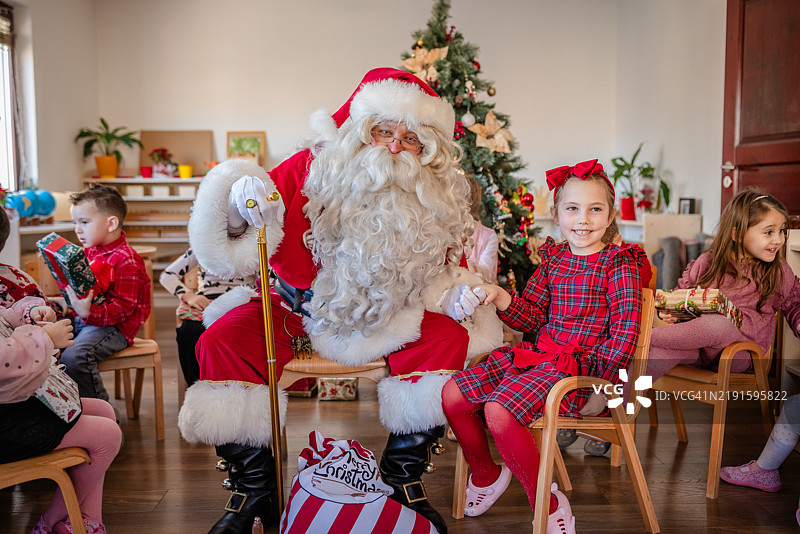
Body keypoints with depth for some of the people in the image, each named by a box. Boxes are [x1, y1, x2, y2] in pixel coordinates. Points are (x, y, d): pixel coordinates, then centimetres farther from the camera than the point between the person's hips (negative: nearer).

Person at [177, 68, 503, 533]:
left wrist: (454, 292, -13)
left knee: (450, 337, -21)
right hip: (293, 307, -1)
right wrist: (242, 209, -33)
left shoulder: (437, 202, -4)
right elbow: (241, 249, -10)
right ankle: (256, 490, -11)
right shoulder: (311, 168, -13)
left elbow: (445, 267, 10)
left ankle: (403, 479, -7)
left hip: (380, 321, 2)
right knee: (222, 341, -25)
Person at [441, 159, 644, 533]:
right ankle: (485, 474, 21)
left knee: (499, 410, -30)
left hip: (582, 363, -7)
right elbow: (533, 317, 10)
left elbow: (625, 333, -10)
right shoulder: (552, 259, 13)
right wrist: (502, 299, -8)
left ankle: (547, 503, -9)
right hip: (538, 353, 7)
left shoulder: (618, 264, -5)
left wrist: (593, 370, -16)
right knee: (452, 395, -3)